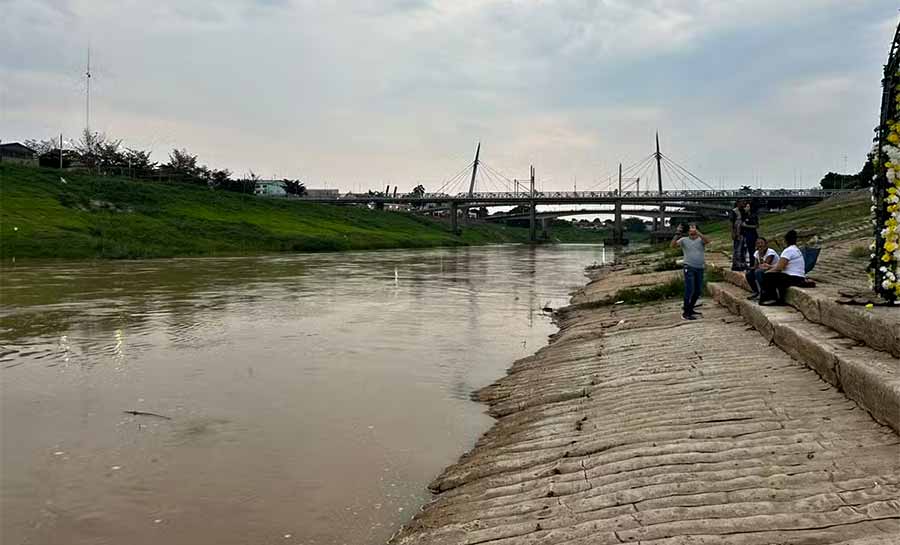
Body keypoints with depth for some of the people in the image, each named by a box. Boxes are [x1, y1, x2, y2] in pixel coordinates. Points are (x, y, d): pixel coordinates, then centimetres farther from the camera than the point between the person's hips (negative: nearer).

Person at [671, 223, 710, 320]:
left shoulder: (701, 239, 3)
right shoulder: (684, 240, 2)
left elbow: (707, 240, -20)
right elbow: (673, 245, -11)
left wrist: (697, 232, -29)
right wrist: (677, 234, -21)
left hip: (700, 268, 4)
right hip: (689, 268, -3)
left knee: (697, 291, 12)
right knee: (689, 290, -8)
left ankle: (689, 309, 29)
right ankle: (685, 313, -4)